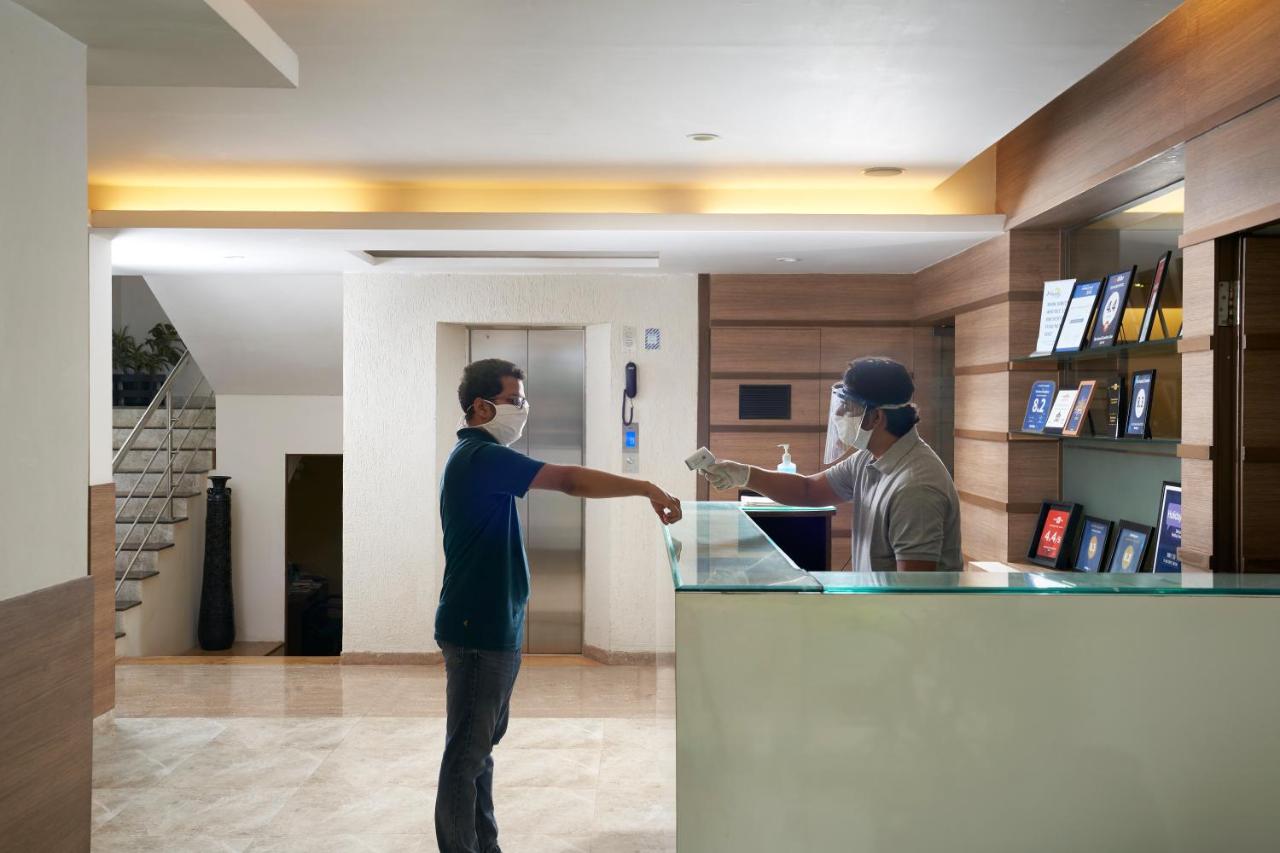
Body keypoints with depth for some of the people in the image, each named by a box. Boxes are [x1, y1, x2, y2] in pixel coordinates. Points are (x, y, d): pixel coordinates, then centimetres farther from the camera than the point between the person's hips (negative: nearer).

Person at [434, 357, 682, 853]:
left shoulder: (478, 457, 14)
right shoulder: (481, 457, -18)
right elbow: (569, 480, -26)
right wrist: (645, 488, -23)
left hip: (492, 626, 10)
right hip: (478, 630, -10)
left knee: (483, 742, 17)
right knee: (467, 751, -2)